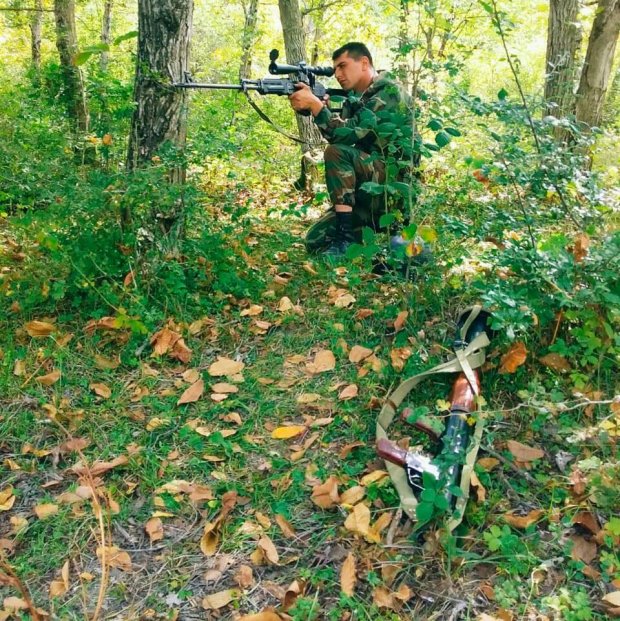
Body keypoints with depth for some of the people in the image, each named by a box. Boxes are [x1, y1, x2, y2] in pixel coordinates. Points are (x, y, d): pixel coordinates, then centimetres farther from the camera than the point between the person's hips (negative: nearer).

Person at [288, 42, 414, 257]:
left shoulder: (389, 93, -11)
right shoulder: (358, 97, 17)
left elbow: (350, 134, -23)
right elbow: (336, 133, 3)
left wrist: (314, 103, -21)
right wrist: (306, 108, -11)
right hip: (367, 193, 9)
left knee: (337, 152, -28)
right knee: (316, 240, 1)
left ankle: (346, 238, -24)